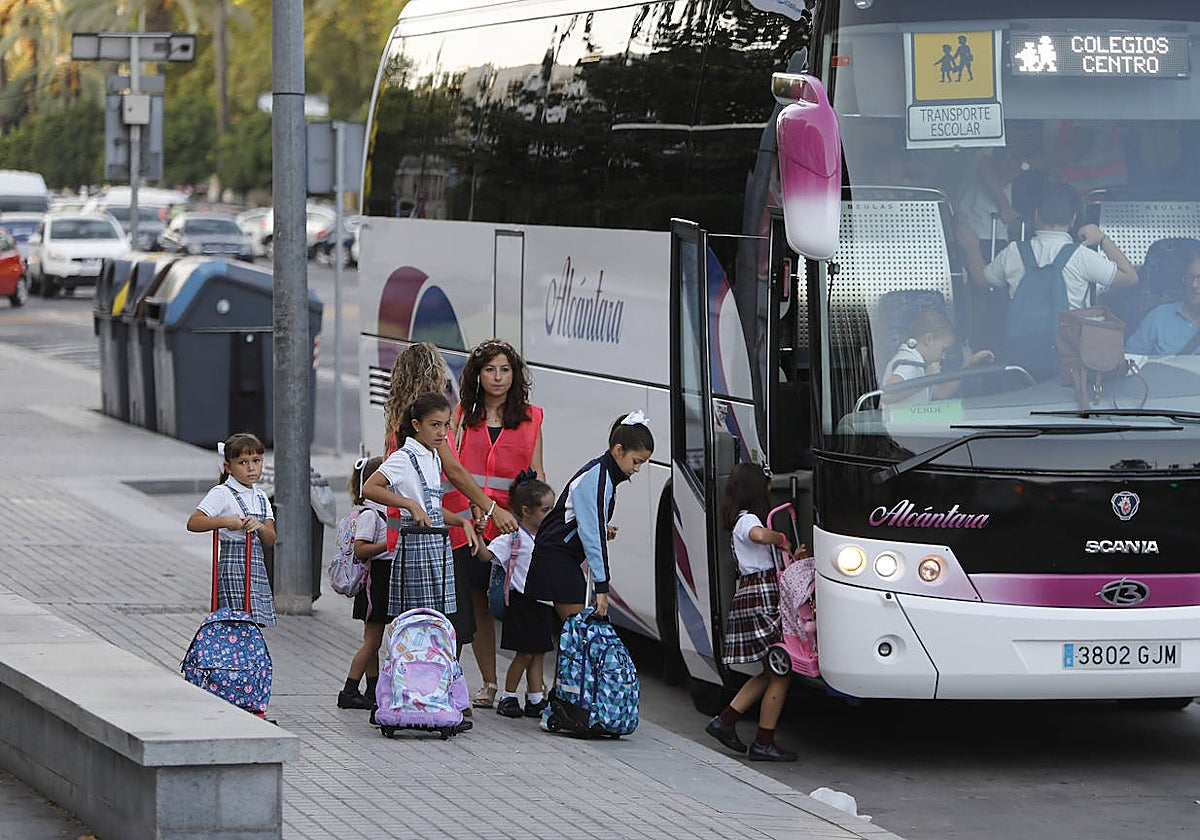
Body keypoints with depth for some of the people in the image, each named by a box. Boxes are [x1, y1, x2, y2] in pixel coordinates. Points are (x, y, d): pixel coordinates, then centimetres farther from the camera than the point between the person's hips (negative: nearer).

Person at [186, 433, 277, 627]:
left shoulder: (260, 498, 16)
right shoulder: (222, 494, -6)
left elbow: (270, 540, 9)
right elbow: (193, 522, -16)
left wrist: (260, 527, -13)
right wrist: (226, 522, -25)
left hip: (257, 568, 7)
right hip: (233, 570, -7)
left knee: (257, 624, 3)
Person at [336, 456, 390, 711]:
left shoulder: (385, 512, 14)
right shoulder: (369, 515, -14)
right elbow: (360, 550, -22)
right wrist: (389, 545, -27)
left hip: (387, 582, 9)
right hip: (376, 581, -9)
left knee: (374, 641, 12)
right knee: (372, 640, -8)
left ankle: (373, 691, 15)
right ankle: (349, 692, -7)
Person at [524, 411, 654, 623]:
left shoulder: (605, 475, 11)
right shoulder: (595, 478, -19)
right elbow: (592, 535, -25)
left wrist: (604, 529, 4)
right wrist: (602, 587, -27)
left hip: (568, 557, 10)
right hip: (554, 557, -10)